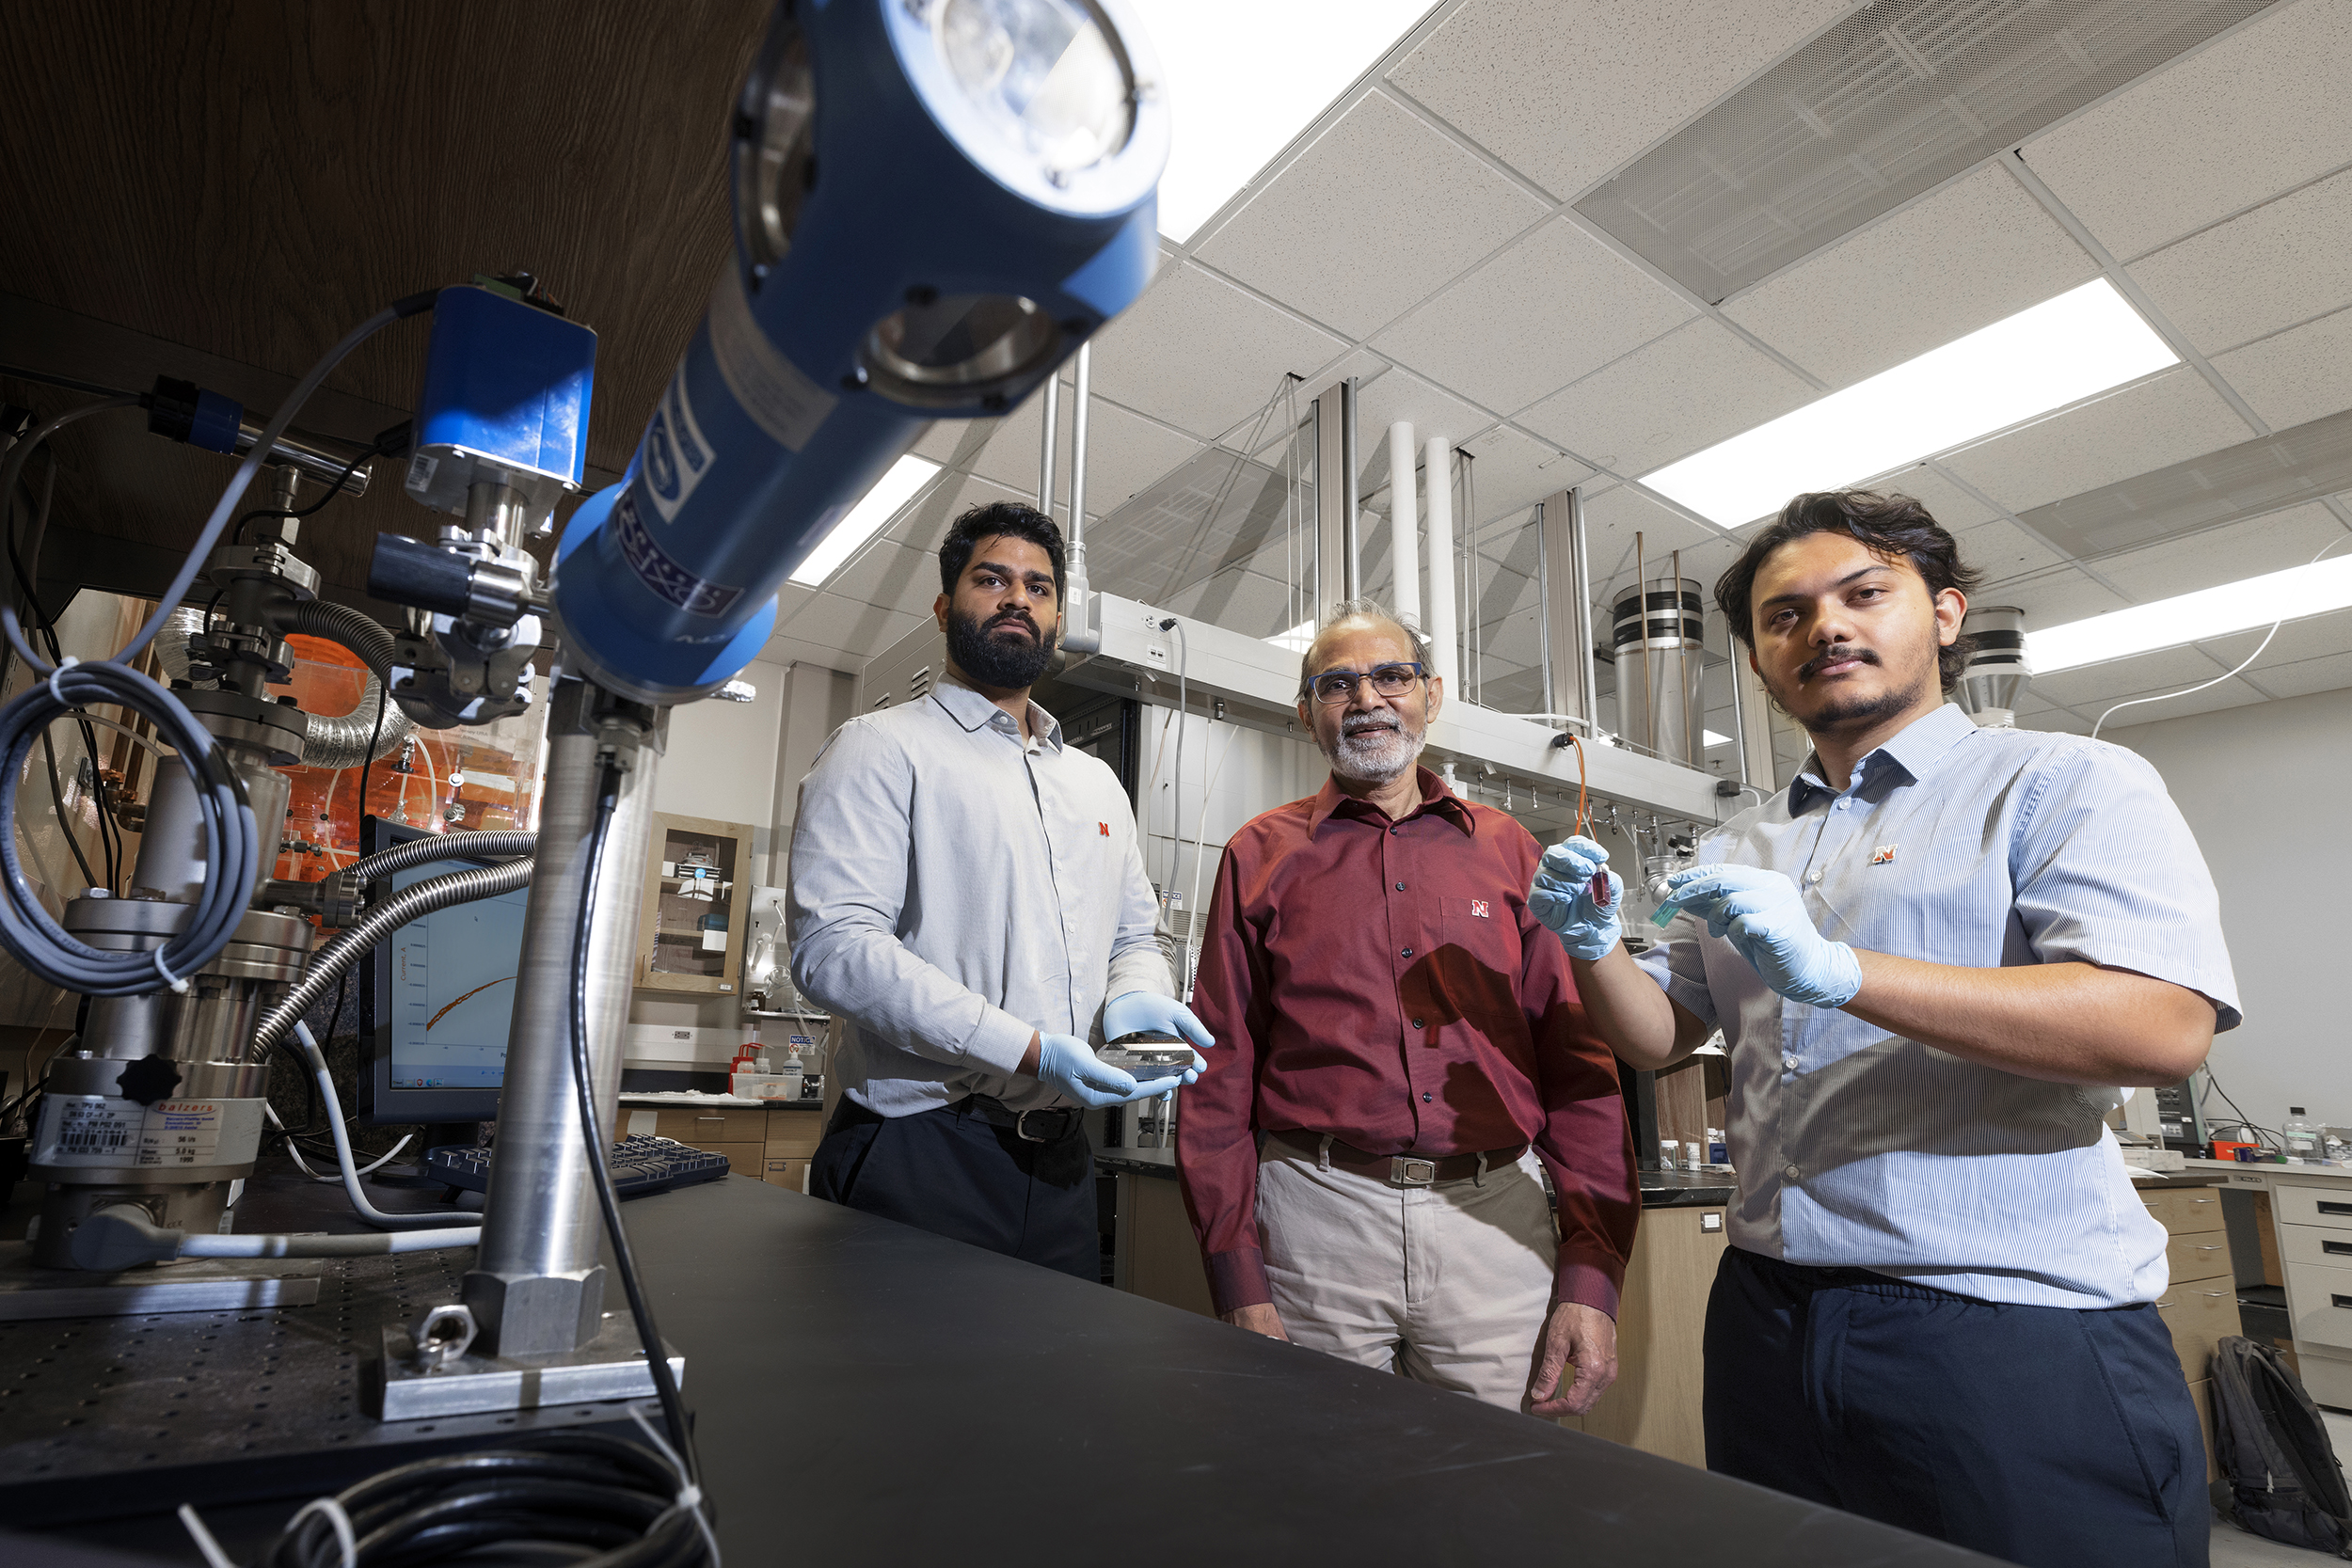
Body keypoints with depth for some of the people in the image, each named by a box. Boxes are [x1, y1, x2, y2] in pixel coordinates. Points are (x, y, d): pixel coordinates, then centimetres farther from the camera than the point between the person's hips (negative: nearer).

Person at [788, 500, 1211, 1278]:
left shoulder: (1098, 784, 16)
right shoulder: (882, 748, -5)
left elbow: (1133, 937, 22)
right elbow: (832, 945, -16)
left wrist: (1133, 998, -4)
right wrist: (1027, 1052, -22)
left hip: (1057, 1154, 6)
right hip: (916, 1153, -5)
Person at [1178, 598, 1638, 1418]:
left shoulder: (1510, 853, 9)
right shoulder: (1262, 856, 5)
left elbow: (1579, 1062, 6)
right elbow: (1220, 1074, 2)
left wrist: (1592, 1273, -2)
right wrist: (1240, 1282, -4)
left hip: (1497, 1221, 2)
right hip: (1316, 1221, -1)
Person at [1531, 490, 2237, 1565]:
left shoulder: (2065, 784, -4)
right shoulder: (1739, 849, 12)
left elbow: (2166, 1026, -19)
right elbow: (1657, 1038, 13)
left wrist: (1839, 972, -28)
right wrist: (1593, 946, -8)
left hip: (2016, 1329, -5)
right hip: (1770, 1322, 6)